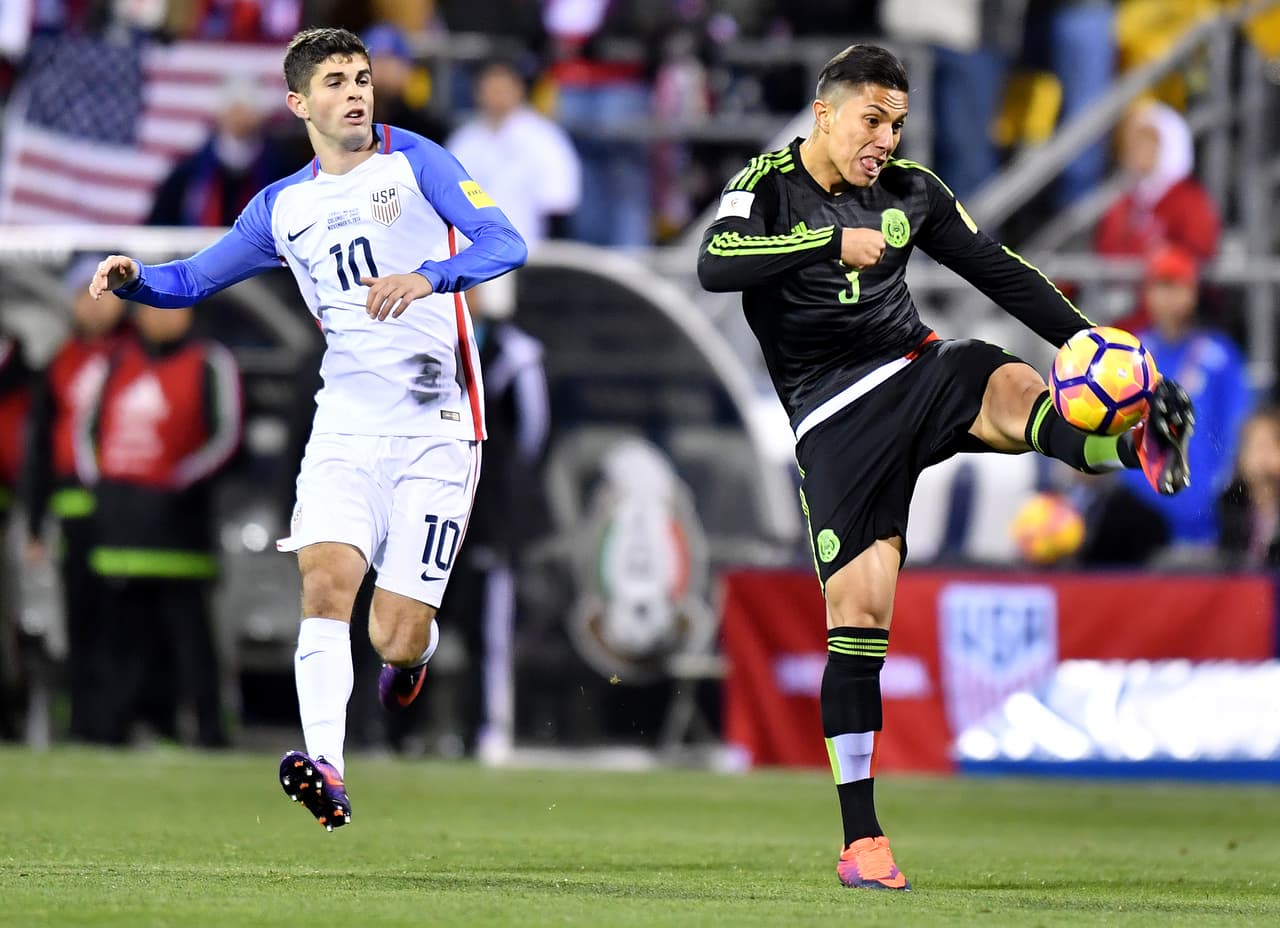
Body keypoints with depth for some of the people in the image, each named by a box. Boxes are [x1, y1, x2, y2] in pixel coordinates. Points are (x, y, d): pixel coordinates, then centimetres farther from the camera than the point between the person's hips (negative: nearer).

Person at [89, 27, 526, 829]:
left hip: (437, 428, -3)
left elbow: (505, 243, -13)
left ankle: (421, 640, 32)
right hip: (347, 425, 3)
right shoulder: (284, 207, 11)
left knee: (395, 639, -6)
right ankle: (327, 774, -26)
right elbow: (194, 280, 19)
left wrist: (429, 277, -32)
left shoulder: (414, 162, -1)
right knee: (326, 581, -21)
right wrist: (133, 279, -3)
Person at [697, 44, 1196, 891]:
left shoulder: (911, 191, 9)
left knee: (1014, 386, -32)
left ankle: (1140, 450, -65)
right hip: (838, 422, -3)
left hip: (918, 372, 3)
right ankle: (862, 843, -1)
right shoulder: (769, 186, -3)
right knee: (859, 616, -8)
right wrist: (832, 242, -29)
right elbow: (716, 265, -22)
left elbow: (998, 271, 13)